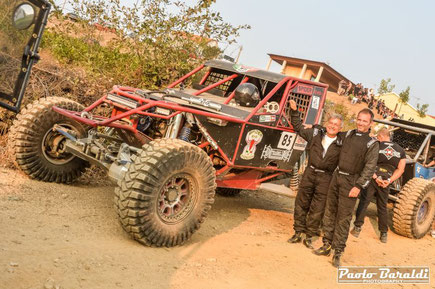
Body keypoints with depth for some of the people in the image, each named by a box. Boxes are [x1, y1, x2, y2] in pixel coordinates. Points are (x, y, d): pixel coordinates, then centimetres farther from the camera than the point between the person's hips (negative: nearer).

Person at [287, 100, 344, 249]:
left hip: (326, 178, -2)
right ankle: (298, 232, 21)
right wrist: (294, 111, 7)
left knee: (317, 209, 3)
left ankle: (309, 236, 16)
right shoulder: (315, 133, 2)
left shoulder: (342, 142, -2)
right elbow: (299, 128, 12)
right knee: (301, 203, 8)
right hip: (310, 172, 2)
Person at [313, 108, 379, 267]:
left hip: (351, 182, -5)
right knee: (330, 212, 8)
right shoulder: (348, 134, 11)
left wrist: (359, 186, -15)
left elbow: (369, 168, -9)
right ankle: (327, 245, 19)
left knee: (343, 218, -4)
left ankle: (338, 252, 4)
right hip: (336, 176, 5)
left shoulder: (372, 144, -5)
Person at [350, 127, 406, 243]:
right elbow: (400, 169, 4)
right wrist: (389, 180, -4)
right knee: (382, 207, 15)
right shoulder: (401, 150, 10)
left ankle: (357, 228, 3)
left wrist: (375, 178, -13)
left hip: (372, 178, -3)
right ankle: (384, 234, 18)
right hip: (386, 182, 3)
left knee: (363, 202, 6)